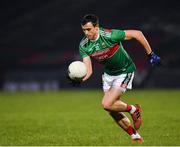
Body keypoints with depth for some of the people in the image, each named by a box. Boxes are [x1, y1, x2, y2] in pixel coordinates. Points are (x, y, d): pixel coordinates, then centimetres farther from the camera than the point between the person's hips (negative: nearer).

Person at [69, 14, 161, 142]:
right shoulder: (84, 45, -12)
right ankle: (135, 135, 26)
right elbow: (88, 70, -13)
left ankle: (134, 109, 8)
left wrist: (151, 54, -16)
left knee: (107, 104, -19)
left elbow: (137, 34, -21)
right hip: (108, 74, 6)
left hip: (124, 72, -6)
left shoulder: (109, 35, -29)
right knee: (112, 111, 7)